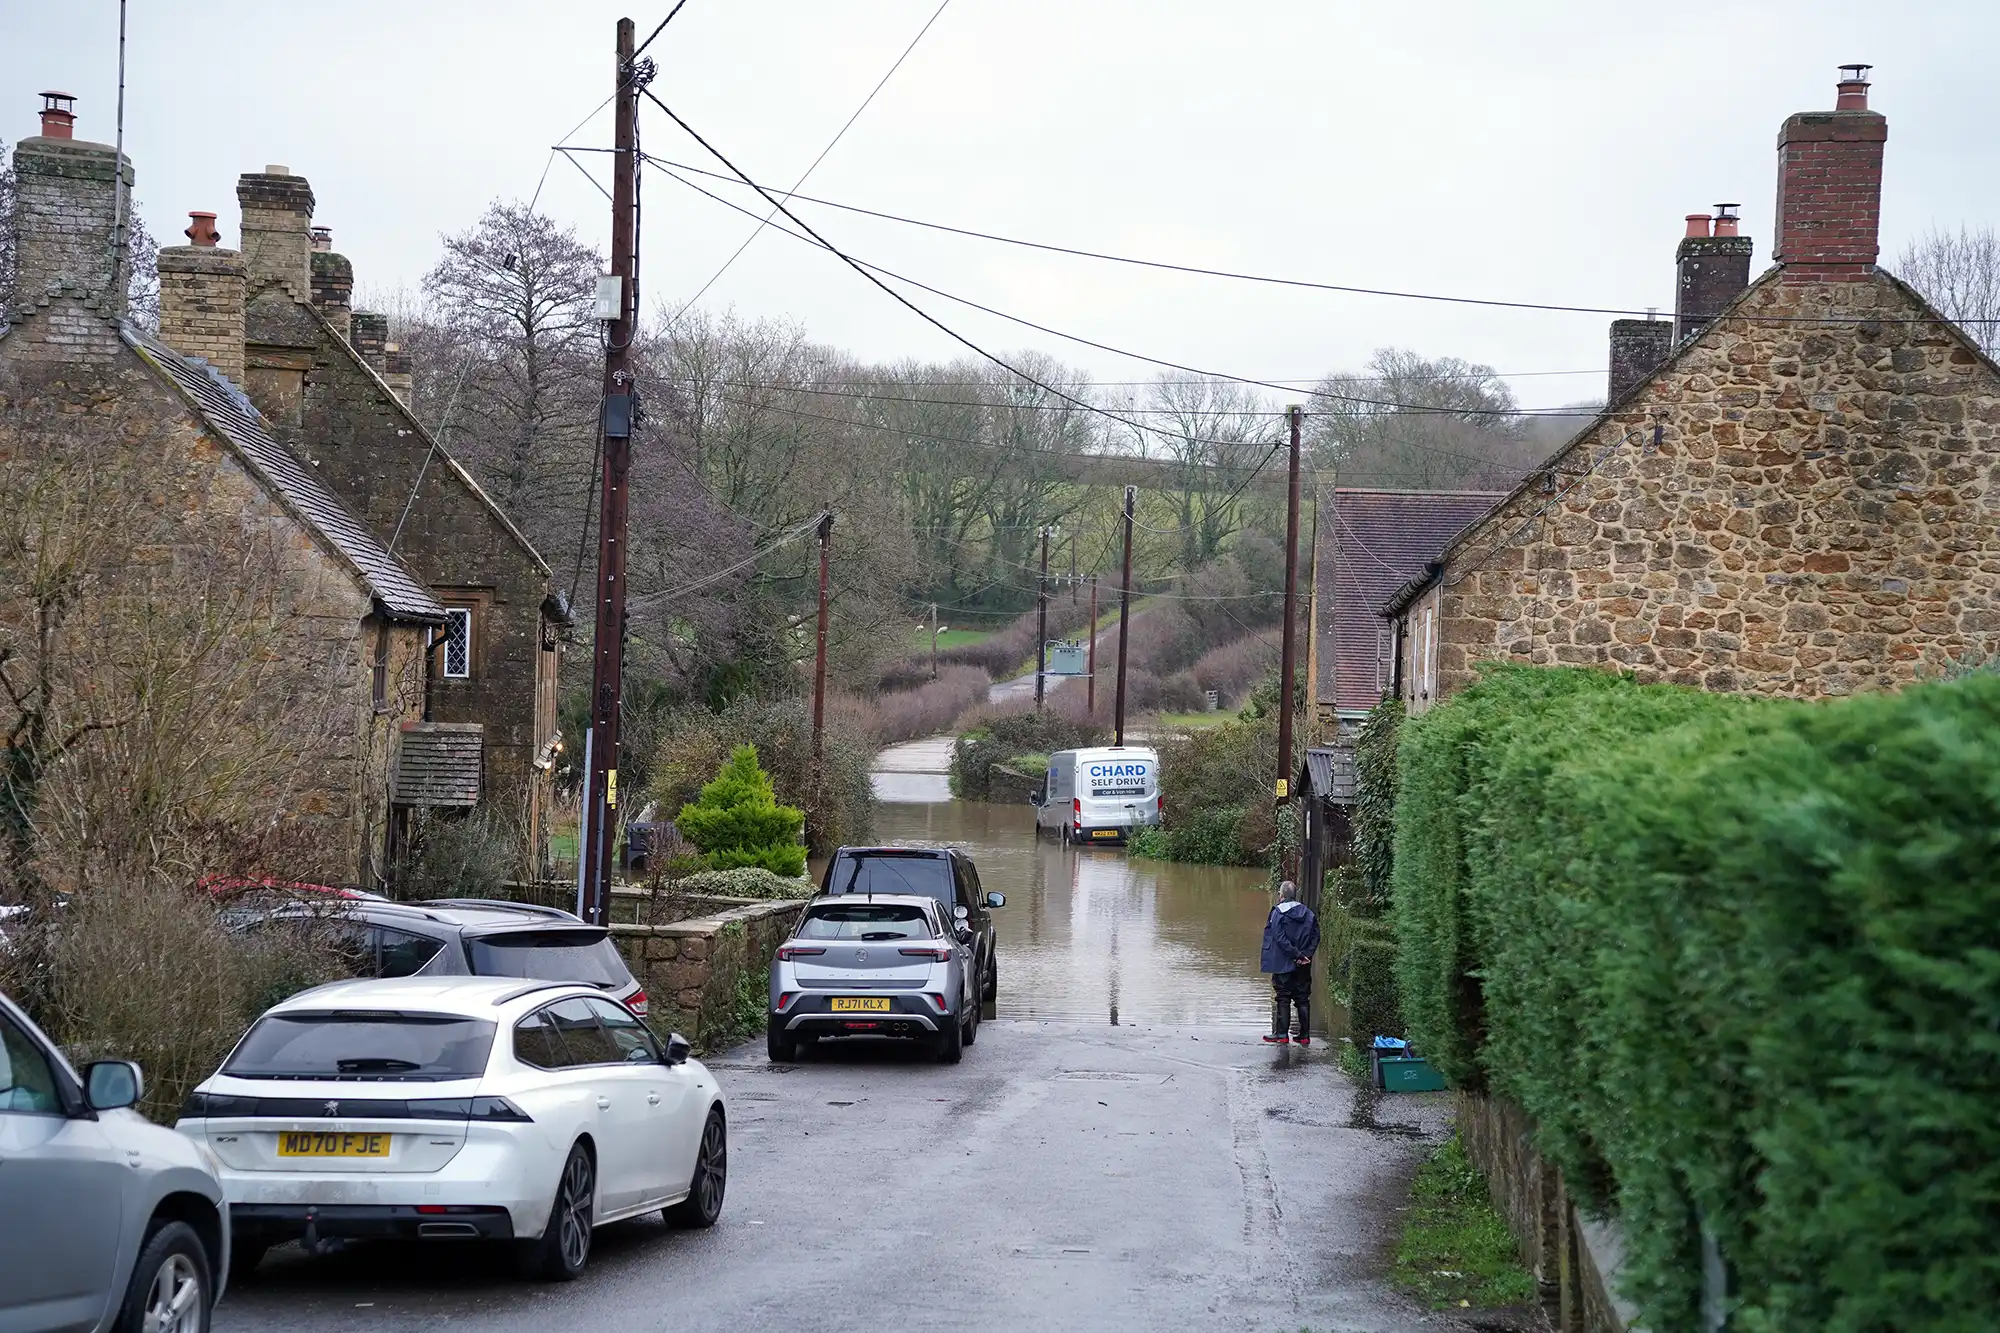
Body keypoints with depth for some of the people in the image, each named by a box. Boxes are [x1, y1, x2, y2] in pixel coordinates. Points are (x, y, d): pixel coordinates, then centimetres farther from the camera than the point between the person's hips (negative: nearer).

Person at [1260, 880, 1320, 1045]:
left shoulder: (1278, 913, -9)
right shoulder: (1308, 914, 6)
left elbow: (1280, 939, -16)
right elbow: (1316, 937, 2)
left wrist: (1297, 955, -13)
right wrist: (1305, 955, -5)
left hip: (1283, 964, -4)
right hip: (1303, 967, 4)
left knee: (1282, 999, 3)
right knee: (1303, 1000, 9)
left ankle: (1282, 1034, 2)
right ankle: (1305, 1035, 9)